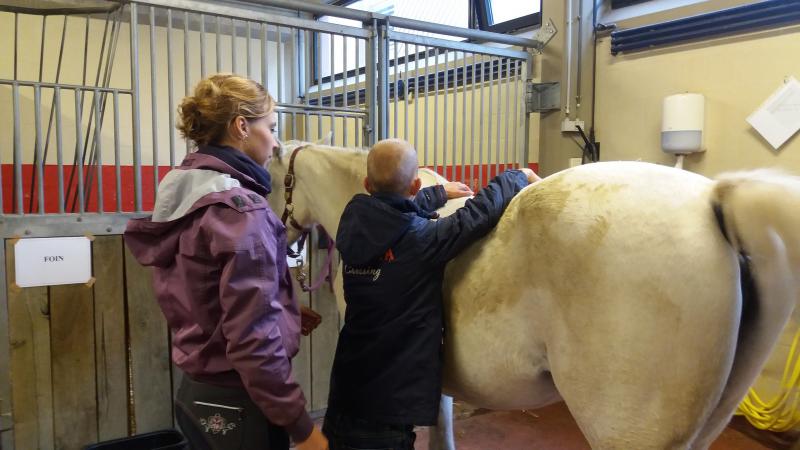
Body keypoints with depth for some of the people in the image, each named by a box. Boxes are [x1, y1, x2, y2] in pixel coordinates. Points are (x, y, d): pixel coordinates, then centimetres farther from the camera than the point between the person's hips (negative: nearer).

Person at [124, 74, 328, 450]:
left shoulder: (183, 195, 5)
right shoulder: (241, 208, -21)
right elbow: (253, 338, -25)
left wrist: (285, 314, 14)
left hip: (197, 391, 8)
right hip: (238, 403, -8)